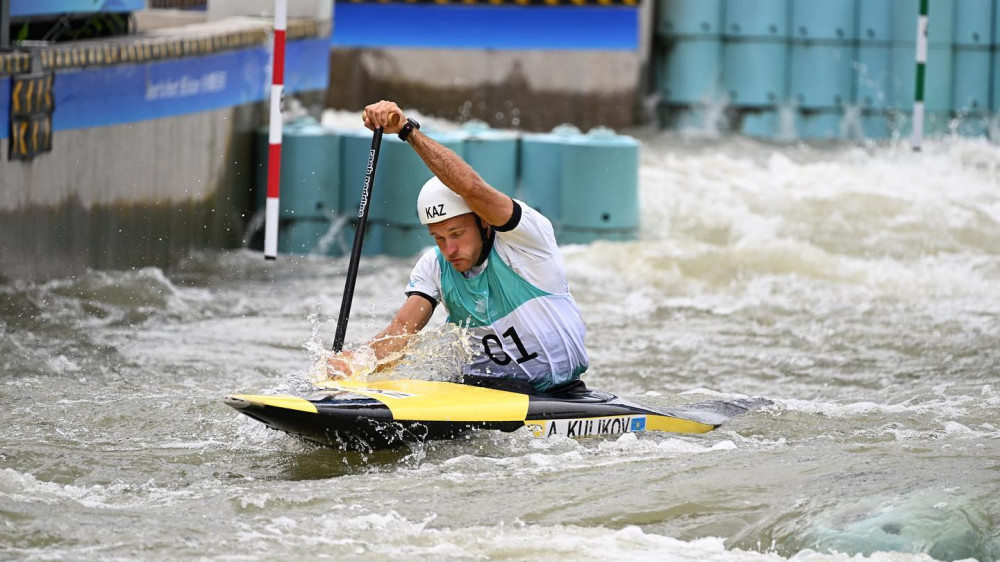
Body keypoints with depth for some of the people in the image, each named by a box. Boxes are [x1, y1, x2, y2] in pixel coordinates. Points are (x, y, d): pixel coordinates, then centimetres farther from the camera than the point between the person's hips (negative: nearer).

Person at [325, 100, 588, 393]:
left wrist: (408, 129, -33)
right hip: (484, 388, 5)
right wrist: (359, 358, -30)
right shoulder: (435, 266, 4)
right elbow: (403, 328, -9)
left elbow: (470, 186, -30)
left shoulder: (527, 236, -14)